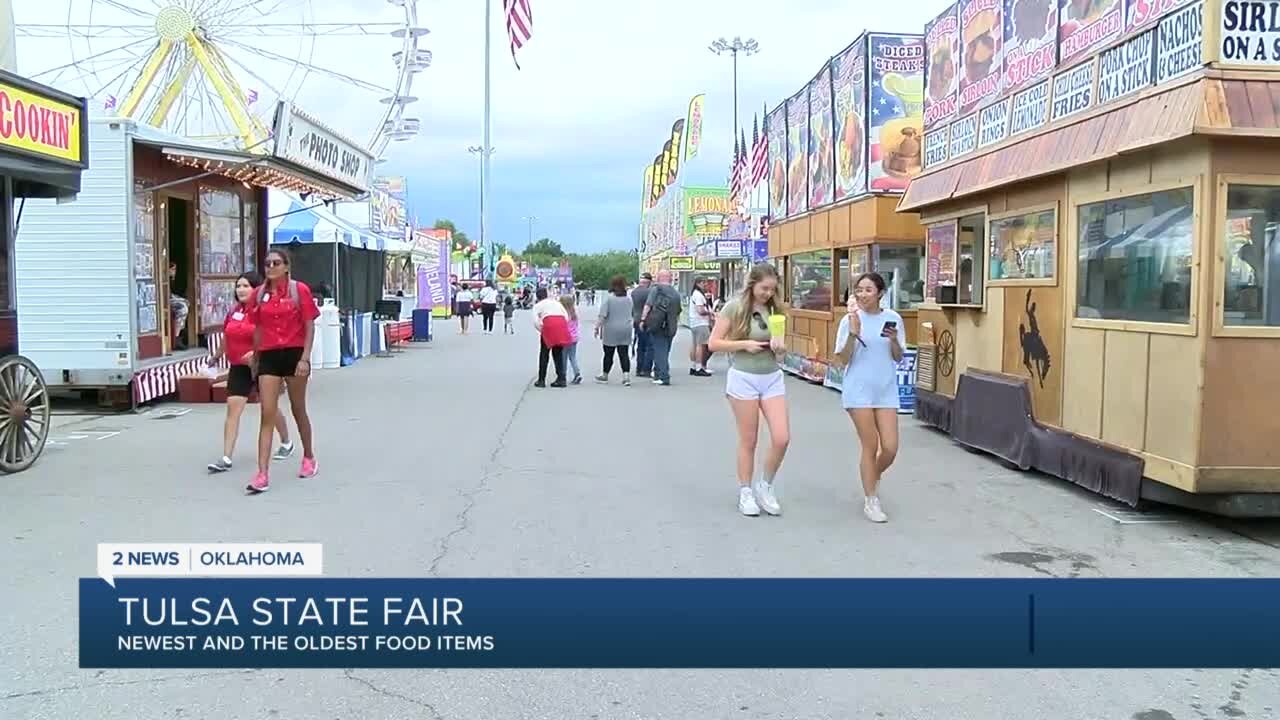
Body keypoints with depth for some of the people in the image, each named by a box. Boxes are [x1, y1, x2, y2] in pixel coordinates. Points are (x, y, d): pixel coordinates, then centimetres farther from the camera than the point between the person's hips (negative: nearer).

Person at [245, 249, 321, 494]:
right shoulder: (258, 294, 6)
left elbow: (309, 326, -5)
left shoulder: (300, 290, -4)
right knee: (267, 415, -4)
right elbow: (258, 329, 14)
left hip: (294, 353, -2)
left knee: (298, 410, 13)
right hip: (268, 355, 2)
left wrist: (305, 358, -14)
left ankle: (309, 457, 35)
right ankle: (262, 474, -7)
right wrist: (256, 359, 15)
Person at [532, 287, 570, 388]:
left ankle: (541, 380, 9)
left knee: (544, 354, 9)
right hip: (561, 324, 4)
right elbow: (567, 317, 13)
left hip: (549, 324, -4)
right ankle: (561, 379, 9)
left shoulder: (538, 305, 17)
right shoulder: (557, 302, 28)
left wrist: (542, 330, 10)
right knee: (558, 353, 14)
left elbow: (535, 321, -1)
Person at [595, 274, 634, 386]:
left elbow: (602, 315, -13)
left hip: (611, 331, -3)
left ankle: (605, 375, 21)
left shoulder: (609, 298, -10)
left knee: (608, 354, 8)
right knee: (624, 354, 2)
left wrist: (597, 327, -8)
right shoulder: (629, 299, 6)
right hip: (625, 330, 4)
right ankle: (626, 376, -8)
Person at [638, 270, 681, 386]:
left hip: (657, 325, -5)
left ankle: (663, 377, -9)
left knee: (659, 351, -4)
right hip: (670, 327, 5)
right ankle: (658, 374, 23)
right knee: (665, 351, 15)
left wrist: (643, 319, -8)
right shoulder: (676, 293, 13)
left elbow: (648, 305, -11)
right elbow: (678, 312, 20)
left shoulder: (656, 289, -3)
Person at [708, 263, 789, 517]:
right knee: (748, 441, 5)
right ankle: (745, 492, 22)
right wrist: (745, 344, -18)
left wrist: (779, 344, -9)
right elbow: (714, 343, -8)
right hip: (744, 378, -4)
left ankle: (765, 485, 20)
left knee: (782, 438, -3)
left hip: (773, 378, 4)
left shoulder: (774, 309, 5)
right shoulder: (734, 307, -8)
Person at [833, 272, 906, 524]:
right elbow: (843, 360, -8)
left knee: (890, 448, 1)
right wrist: (853, 333, -21)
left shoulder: (893, 318, 1)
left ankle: (873, 478, 33)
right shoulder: (850, 320, -7)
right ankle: (871, 501, 17)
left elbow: (898, 358, 7)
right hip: (859, 391, -3)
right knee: (870, 447, 1)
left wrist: (894, 340, -13)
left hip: (886, 391, 3)